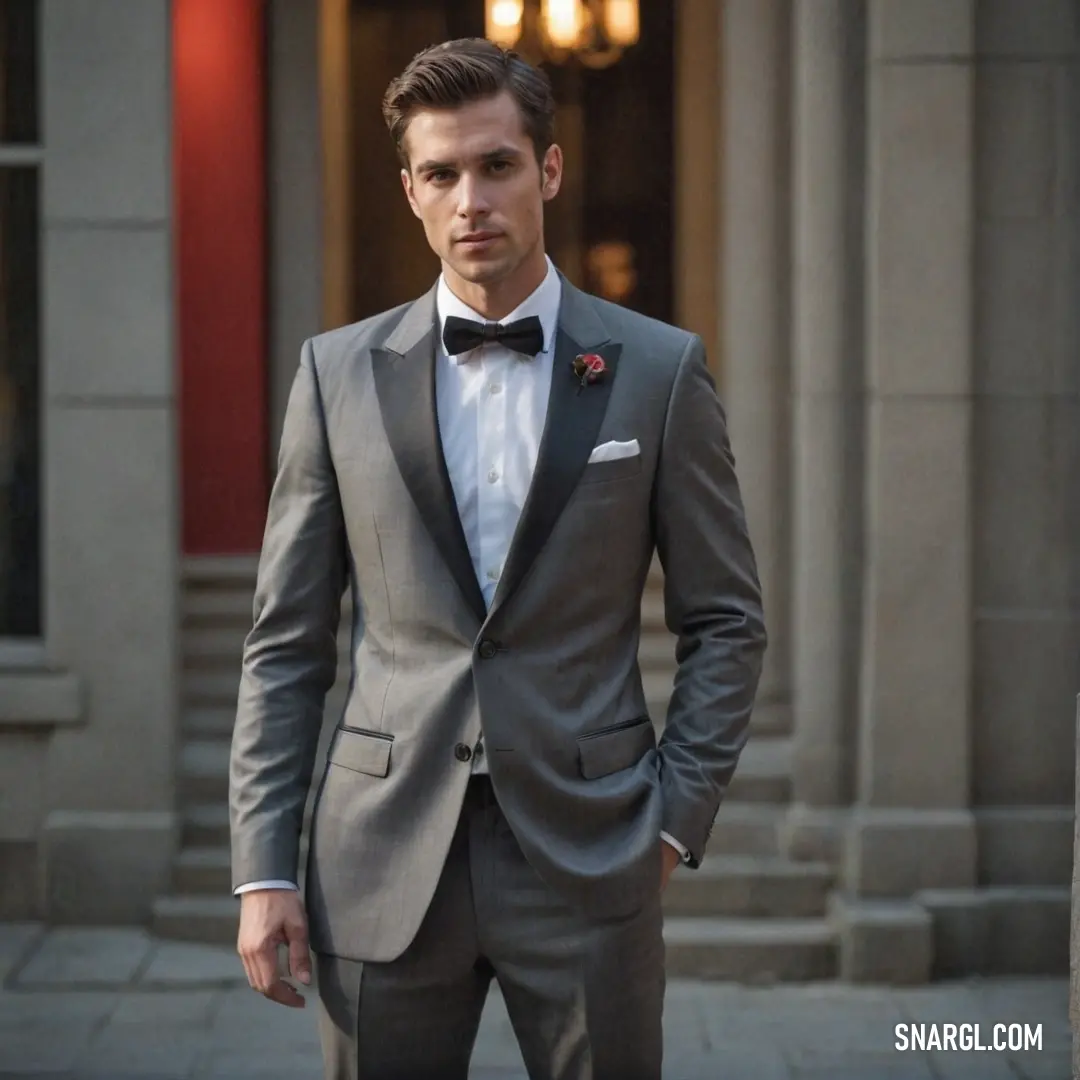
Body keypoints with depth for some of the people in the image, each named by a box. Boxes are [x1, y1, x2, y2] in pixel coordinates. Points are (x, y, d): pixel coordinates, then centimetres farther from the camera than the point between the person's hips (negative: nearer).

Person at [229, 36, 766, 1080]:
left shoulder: (660, 371, 3)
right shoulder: (338, 374, 6)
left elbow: (724, 622, 7)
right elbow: (287, 642, 6)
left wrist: (676, 818, -2)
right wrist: (262, 867, 1)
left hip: (587, 856, -1)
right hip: (384, 859, 1)